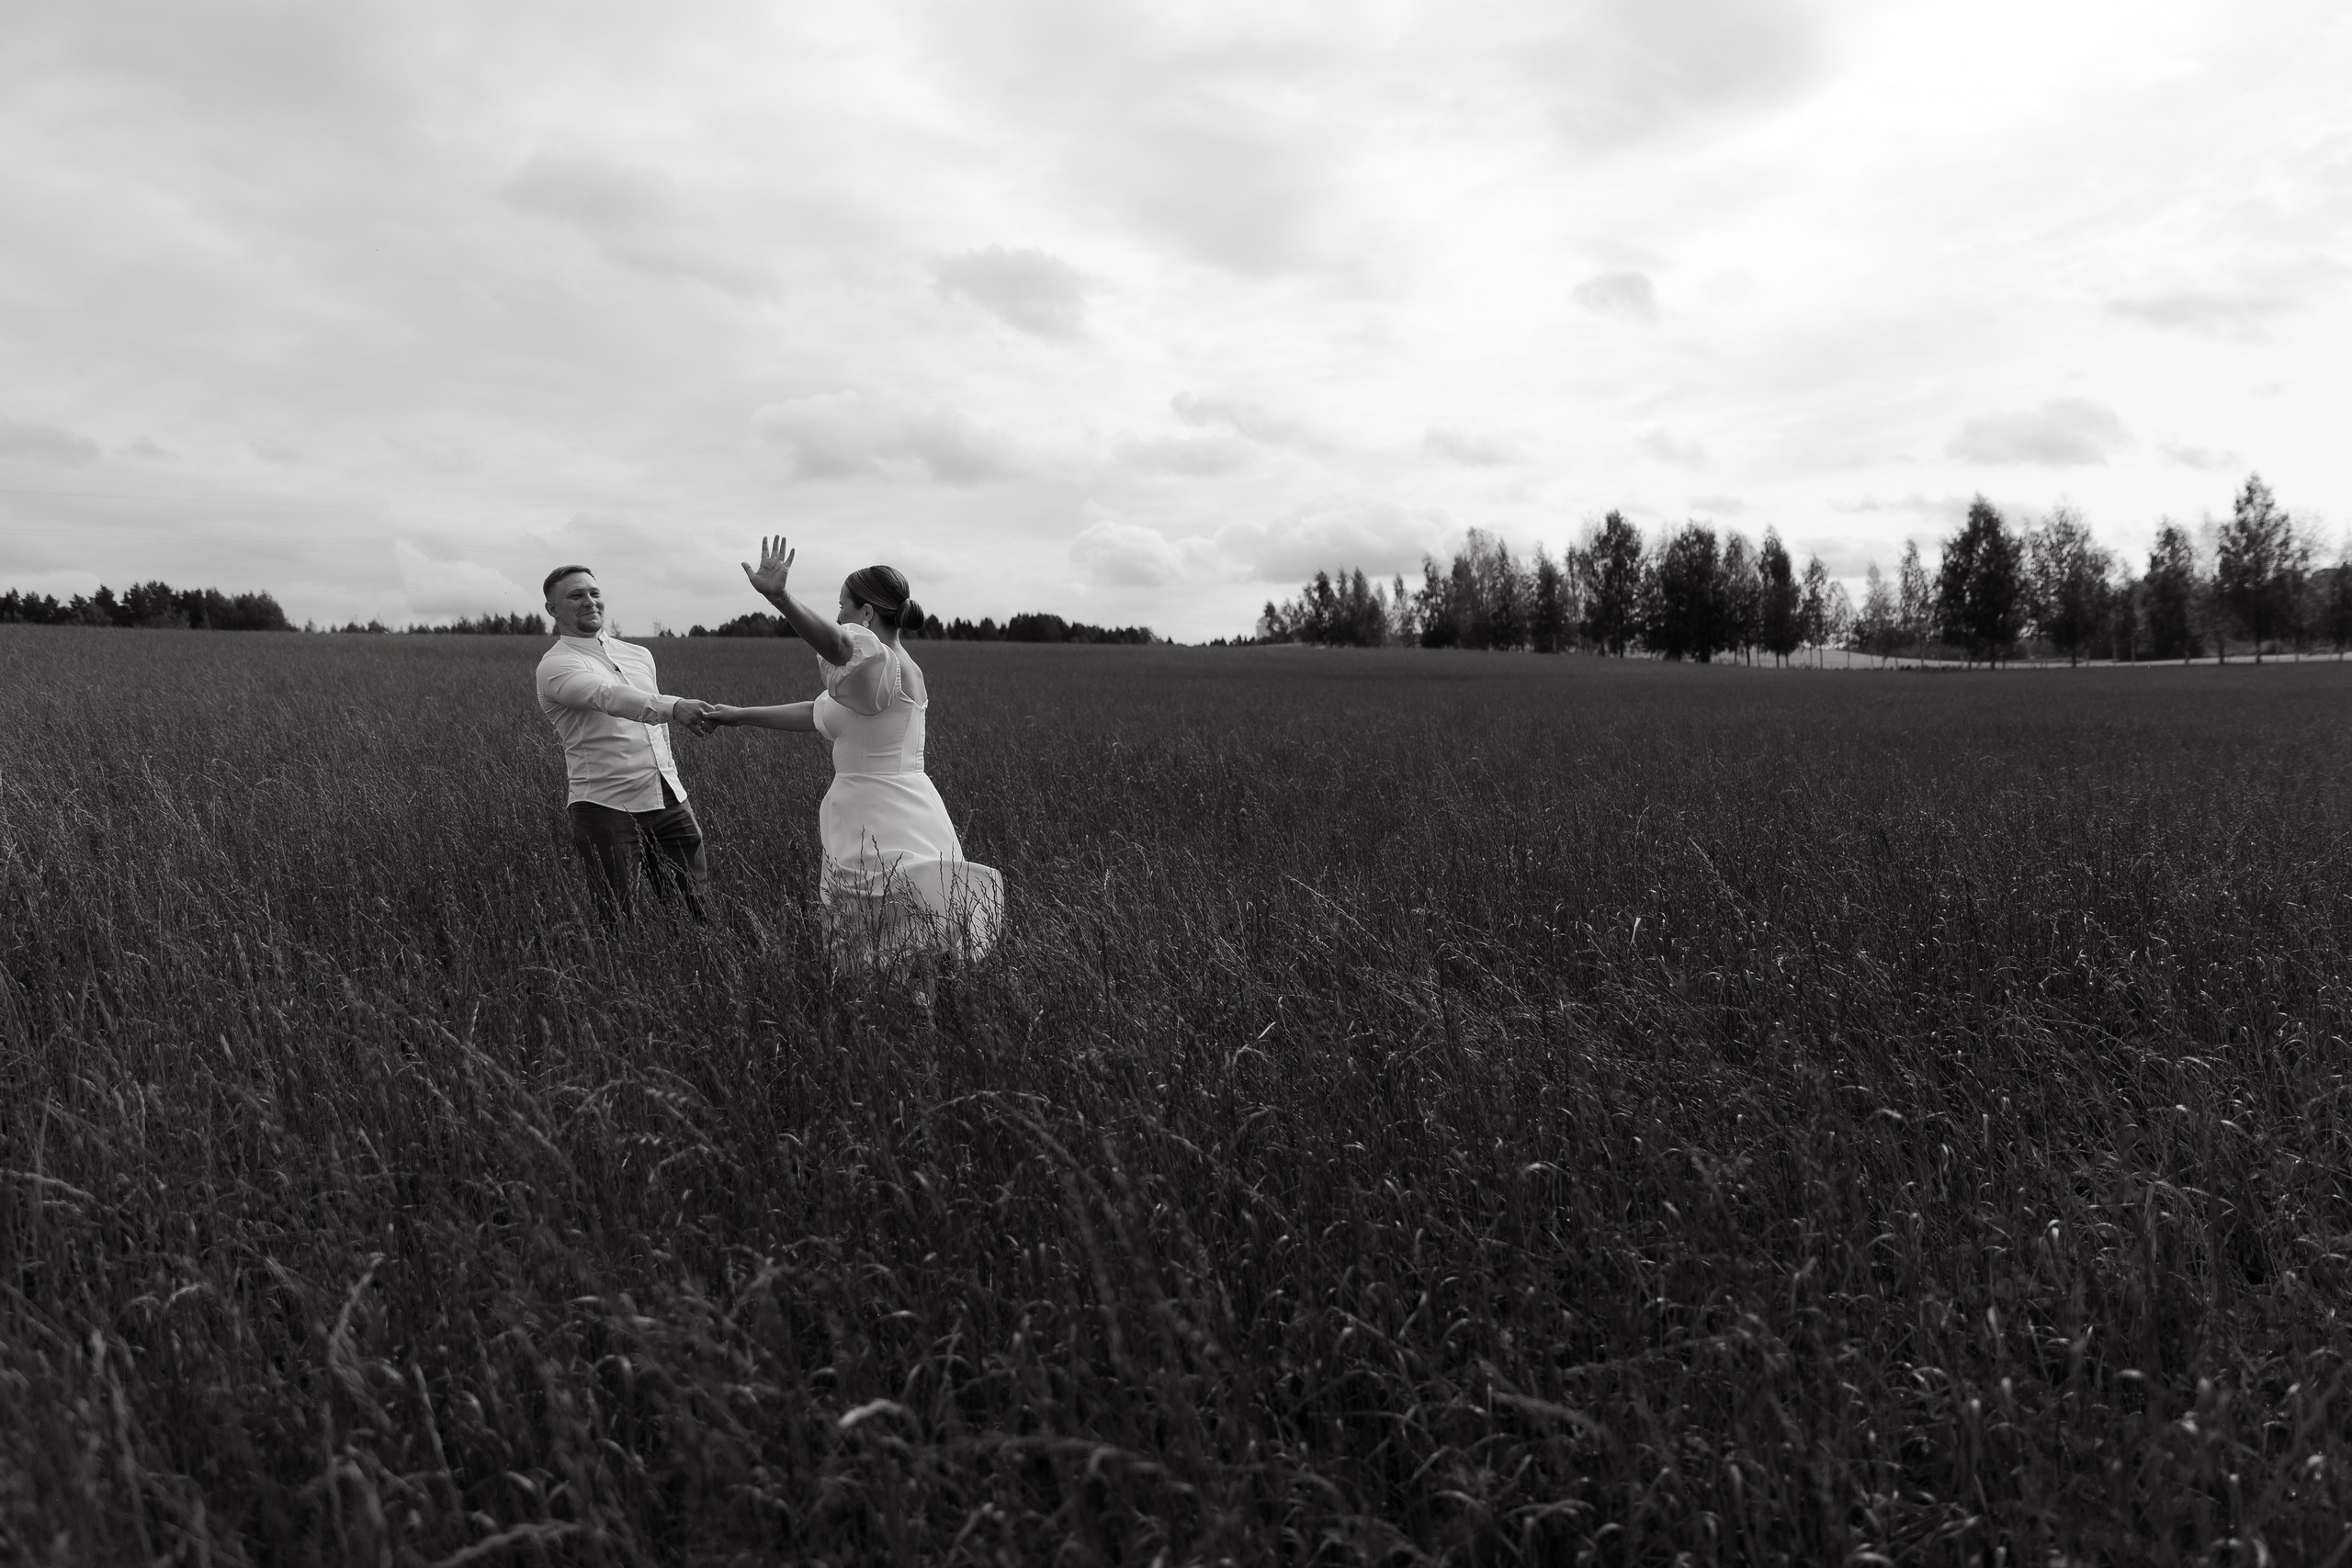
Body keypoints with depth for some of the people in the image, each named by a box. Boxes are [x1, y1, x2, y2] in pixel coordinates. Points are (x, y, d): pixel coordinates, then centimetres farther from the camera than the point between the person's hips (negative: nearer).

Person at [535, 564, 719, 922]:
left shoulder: (640, 656, 16)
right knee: (617, 922, -3)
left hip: (670, 799, 6)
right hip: (605, 808, -5)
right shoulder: (556, 665, -7)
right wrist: (675, 707, -43)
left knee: (702, 909, 3)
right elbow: (609, 697, -27)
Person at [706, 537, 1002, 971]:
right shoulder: (906, 668, 21)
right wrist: (740, 715, 30)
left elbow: (834, 642, -35)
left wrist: (779, 597, -51)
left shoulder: (879, 662, -10)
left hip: (880, 831, -10)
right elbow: (818, 715, 26)